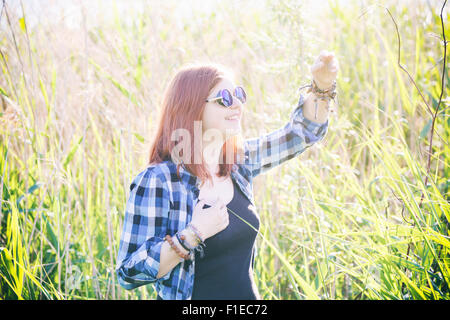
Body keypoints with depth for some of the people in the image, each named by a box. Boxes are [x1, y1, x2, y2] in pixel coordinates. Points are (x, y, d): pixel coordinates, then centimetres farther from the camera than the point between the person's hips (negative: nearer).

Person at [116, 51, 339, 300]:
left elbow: (303, 132, 8)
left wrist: (322, 86, -8)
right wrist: (193, 235, -28)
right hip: (194, 294, -6)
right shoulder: (157, 182, -20)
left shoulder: (238, 162, 0)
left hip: (247, 293, 7)